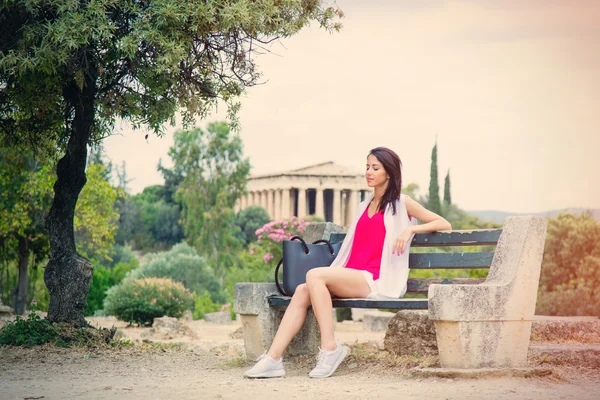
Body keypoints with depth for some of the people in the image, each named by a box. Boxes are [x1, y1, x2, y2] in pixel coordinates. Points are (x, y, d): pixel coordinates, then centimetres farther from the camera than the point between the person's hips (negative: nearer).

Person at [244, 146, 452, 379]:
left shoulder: (401, 203, 7)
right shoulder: (365, 206, 26)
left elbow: (444, 225, 3)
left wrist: (410, 229, -12)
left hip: (377, 281, -6)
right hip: (351, 278, 6)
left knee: (315, 275, -28)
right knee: (302, 291, -19)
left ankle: (329, 348, -27)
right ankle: (273, 359, -27)